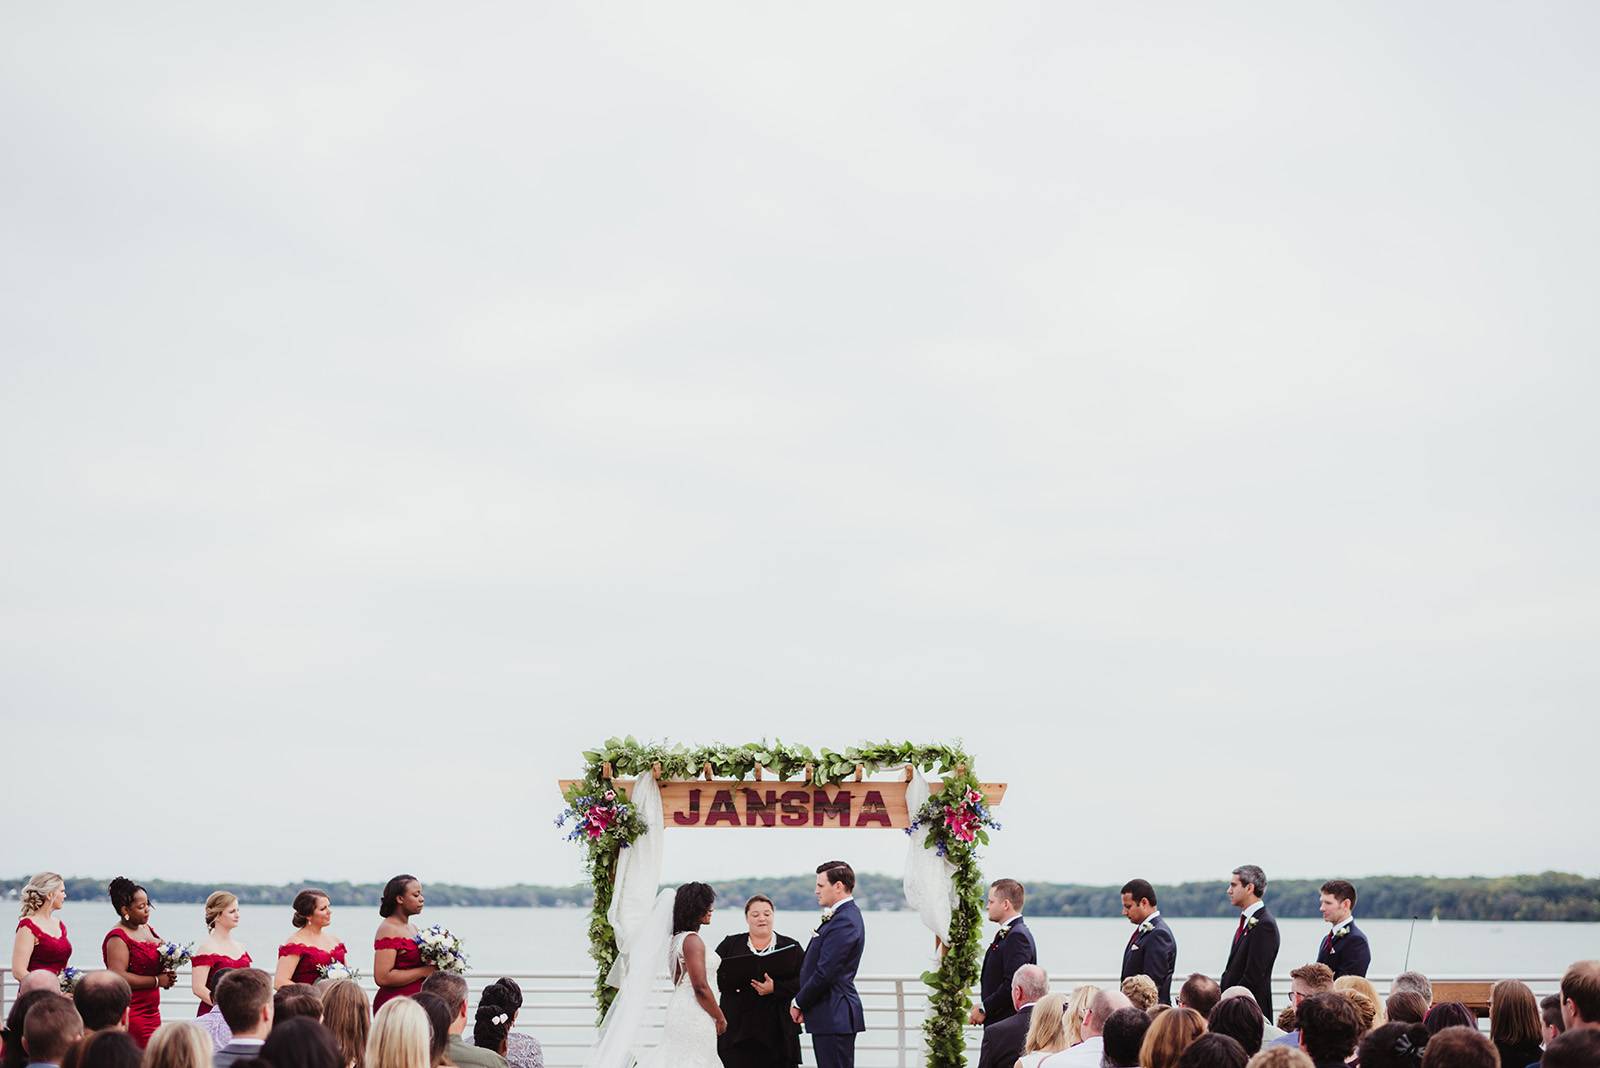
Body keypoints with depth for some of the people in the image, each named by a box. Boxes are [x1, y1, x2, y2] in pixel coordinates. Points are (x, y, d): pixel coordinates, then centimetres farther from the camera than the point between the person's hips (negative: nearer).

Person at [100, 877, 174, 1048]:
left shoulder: (148, 929, 15)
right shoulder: (117, 938, -11)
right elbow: (118, 977, -21)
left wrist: (167, 975, 7)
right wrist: (157, 980, -16)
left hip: (152, 1012, 8)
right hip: (130, 1013, -8)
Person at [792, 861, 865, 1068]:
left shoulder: (844, 922, -18)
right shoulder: (844, 915, 15)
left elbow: (824, 973, -21)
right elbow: (820, 966, 17)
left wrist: (799, 1004, -8)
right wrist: (804, 1004, 9)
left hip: (834, 1017, -10)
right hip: (833, 1015, 10)